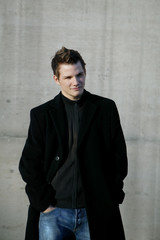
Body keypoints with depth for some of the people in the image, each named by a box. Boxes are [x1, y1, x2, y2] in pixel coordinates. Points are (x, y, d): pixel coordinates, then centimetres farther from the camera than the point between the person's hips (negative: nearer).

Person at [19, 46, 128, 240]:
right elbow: (28, 164, 4)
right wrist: (44, 202, -4)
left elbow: (119, 158, 7)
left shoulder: (106, 109, 5)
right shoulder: (42, 115, 5)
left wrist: (110, 199, 1)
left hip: (94, 213, 0)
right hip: (53, 212, 0)